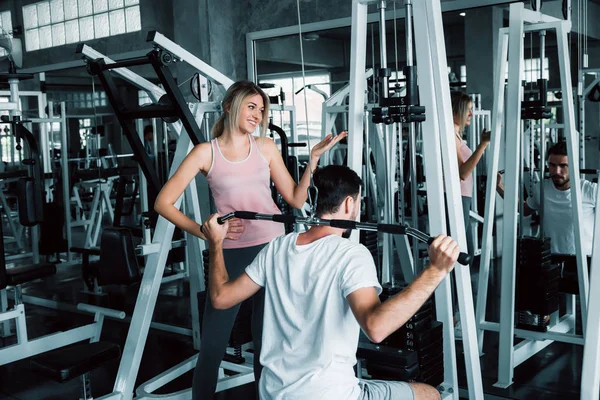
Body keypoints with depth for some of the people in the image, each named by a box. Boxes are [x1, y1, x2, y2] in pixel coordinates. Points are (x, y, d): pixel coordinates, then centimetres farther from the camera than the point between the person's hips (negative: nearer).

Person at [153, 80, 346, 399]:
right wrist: (202, 231, -15)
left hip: (273, 249, 3)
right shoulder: (206, 152, -3)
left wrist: (314, 158, -3)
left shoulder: (266, 147, 5)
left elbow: (296, 199, 5)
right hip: (231, 254, -2)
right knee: (213, 342, 1)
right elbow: (163, 202, -5)